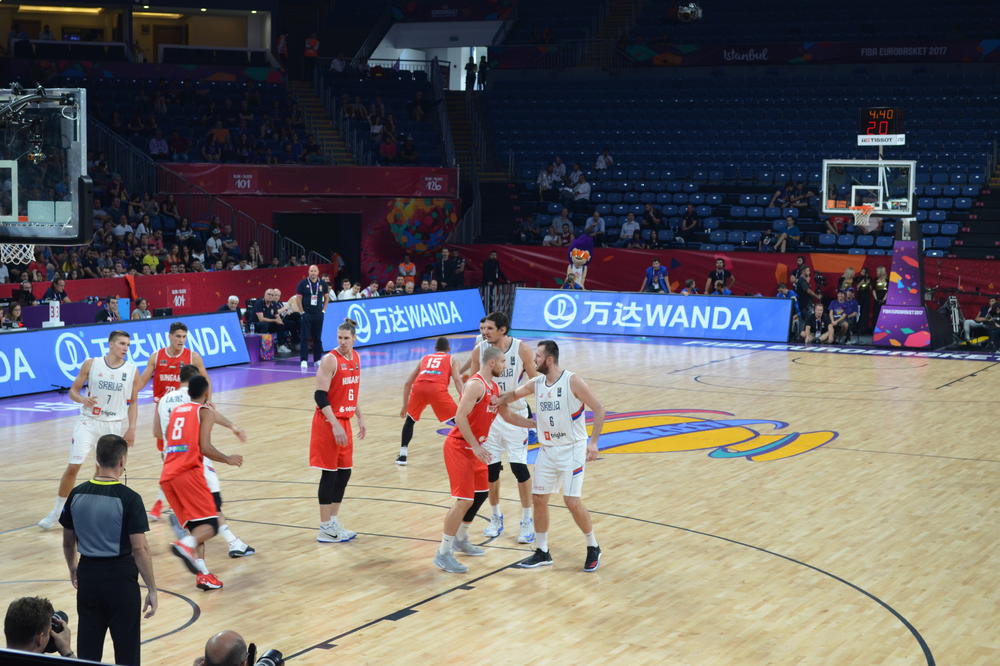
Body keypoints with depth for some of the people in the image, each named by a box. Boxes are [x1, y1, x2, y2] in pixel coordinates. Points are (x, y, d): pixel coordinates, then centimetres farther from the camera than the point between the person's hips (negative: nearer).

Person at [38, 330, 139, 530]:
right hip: (89, 421, -1)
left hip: (115, 425, 1)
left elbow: (133, 402, 5)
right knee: (73, 467, -5)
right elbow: (73, 391, 2)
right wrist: (83, 399, -20)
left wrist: (131, 428, -4)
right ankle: (57, 511, 7)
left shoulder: (132, 371, -1)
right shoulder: (91, 364, -4)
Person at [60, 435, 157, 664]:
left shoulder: (77, 494, -1)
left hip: (88, 575, 4)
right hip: (120, 578, -4)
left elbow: (68, 542, 10)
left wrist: (73, 569, 28)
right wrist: (152, 589, -8)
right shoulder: (129, 498, -15)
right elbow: (139, 548, -16)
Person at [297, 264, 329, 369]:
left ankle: (317, 359, 16)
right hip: (306, 314, -3)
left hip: (318, 314, 3)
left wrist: (323, 310, 7)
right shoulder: (303, 283, -3)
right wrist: (302, 311, -6)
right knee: (304, 338, -6)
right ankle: (303, 360, -6)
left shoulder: (322, 284, 5)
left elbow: (326, 297, 15)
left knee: (318, 338, 9)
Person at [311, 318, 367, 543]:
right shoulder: (330, 360, -16)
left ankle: (334, 522, 22)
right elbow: (320, 395, -19)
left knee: (344, 472, 11)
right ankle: (325, 530, 3)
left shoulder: (356, 358, 8)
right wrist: (335, 425, -24)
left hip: (344, 421, 8)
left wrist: (360, 417, 20)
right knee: (330, 474, -3)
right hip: (328, 422, -8)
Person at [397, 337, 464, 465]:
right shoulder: (451, 359, 27)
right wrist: (462, 397, -5)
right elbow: (457, 379, 6)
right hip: (437, 389, -3)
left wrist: (405, 405, 38)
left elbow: (407, 383, 32)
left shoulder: (425, 358, 35)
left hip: (419, 387, 3)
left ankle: (402, 455, 19)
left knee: (410, 420, 26)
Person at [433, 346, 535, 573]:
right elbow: (460, 417, -26)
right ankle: (443, 554, -8)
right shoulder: (476, 385, -19)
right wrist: (477, 447, -27)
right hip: (459, 447, -10)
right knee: (464, 500, -14)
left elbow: (508, 415, 23)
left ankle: (460, 540, 36)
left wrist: (536, 424, 17)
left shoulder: (494, 388, 12)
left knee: (480, 494, 20)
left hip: (474, 449, 10)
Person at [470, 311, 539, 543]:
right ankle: (495, 518, 23)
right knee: (490, 467, 6)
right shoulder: (480, 350, -4)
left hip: (515, 414, -3)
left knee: (519, 466, -5)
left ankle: (528, 520, 7)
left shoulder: (521, 349, -11)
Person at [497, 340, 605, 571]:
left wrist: (593, 441, -22)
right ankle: (542, 553, 18)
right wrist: (498, 400, 2)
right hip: (547, 449, 6)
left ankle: (593, 548, 9)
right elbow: (514, 394, 22)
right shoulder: (536, 383, 3)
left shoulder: (573, 381, -15)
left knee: (572, 501, -11)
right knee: (538, 498, 4)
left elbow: (598, 408, -14)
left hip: (572, 449, -6)